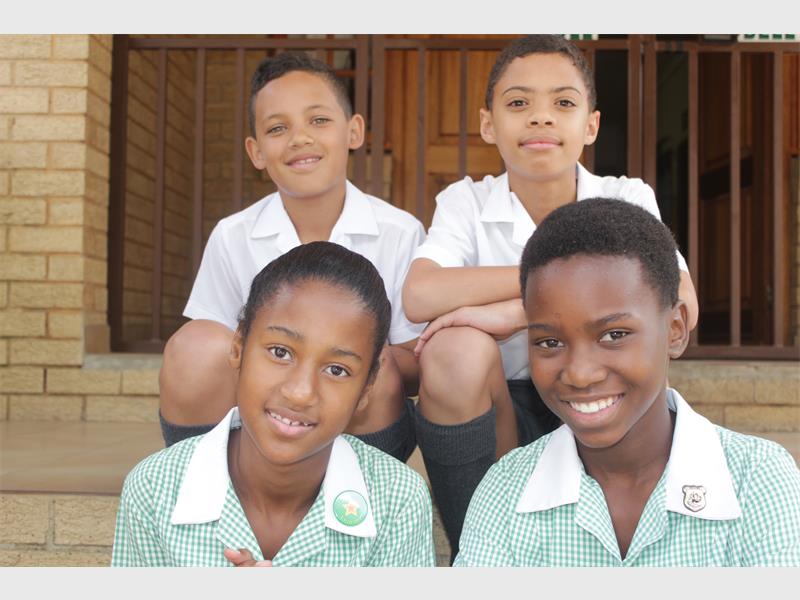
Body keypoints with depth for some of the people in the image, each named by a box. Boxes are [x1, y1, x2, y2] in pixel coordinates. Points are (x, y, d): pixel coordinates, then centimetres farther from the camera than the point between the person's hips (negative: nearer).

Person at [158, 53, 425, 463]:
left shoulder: (401, 233, -7)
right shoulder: (232, 237, -2)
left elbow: (419, 369, -5)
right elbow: (205, 364, 0)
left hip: (366, 422, 0)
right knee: (195, 344, -27)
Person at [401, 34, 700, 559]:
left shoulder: (627, 200, -4)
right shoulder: (466, 204, -4)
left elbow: (680, 304, -24)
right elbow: (420, 296, -24)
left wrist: (516, 311, -31)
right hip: (500, 410, 0)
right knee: (456, 350, -30)